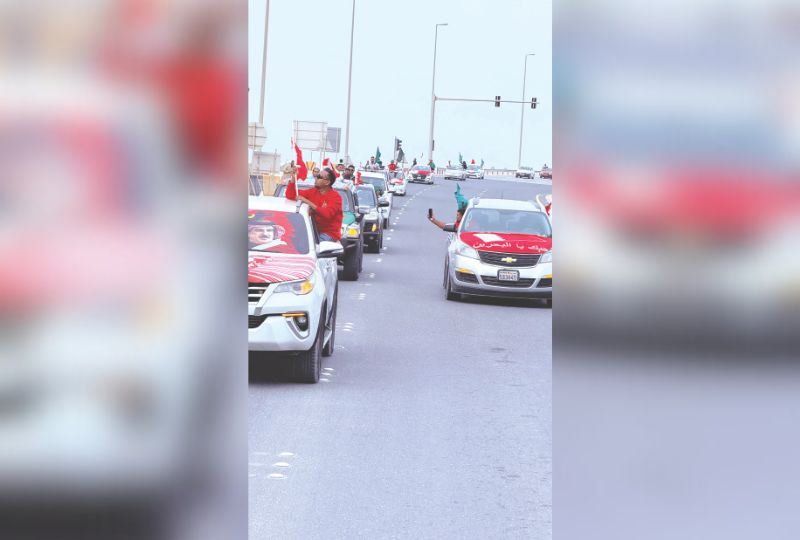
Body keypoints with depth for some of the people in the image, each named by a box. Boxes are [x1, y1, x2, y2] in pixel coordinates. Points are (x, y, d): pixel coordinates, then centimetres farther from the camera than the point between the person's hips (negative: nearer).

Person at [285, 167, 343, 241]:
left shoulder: (335, 197, -9)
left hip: (329, 234, -6)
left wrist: (308, 202, -27)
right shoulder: (313, 192, 8)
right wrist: (293, 178, -3)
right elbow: (290, 196, 9)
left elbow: (327, 214, -27)